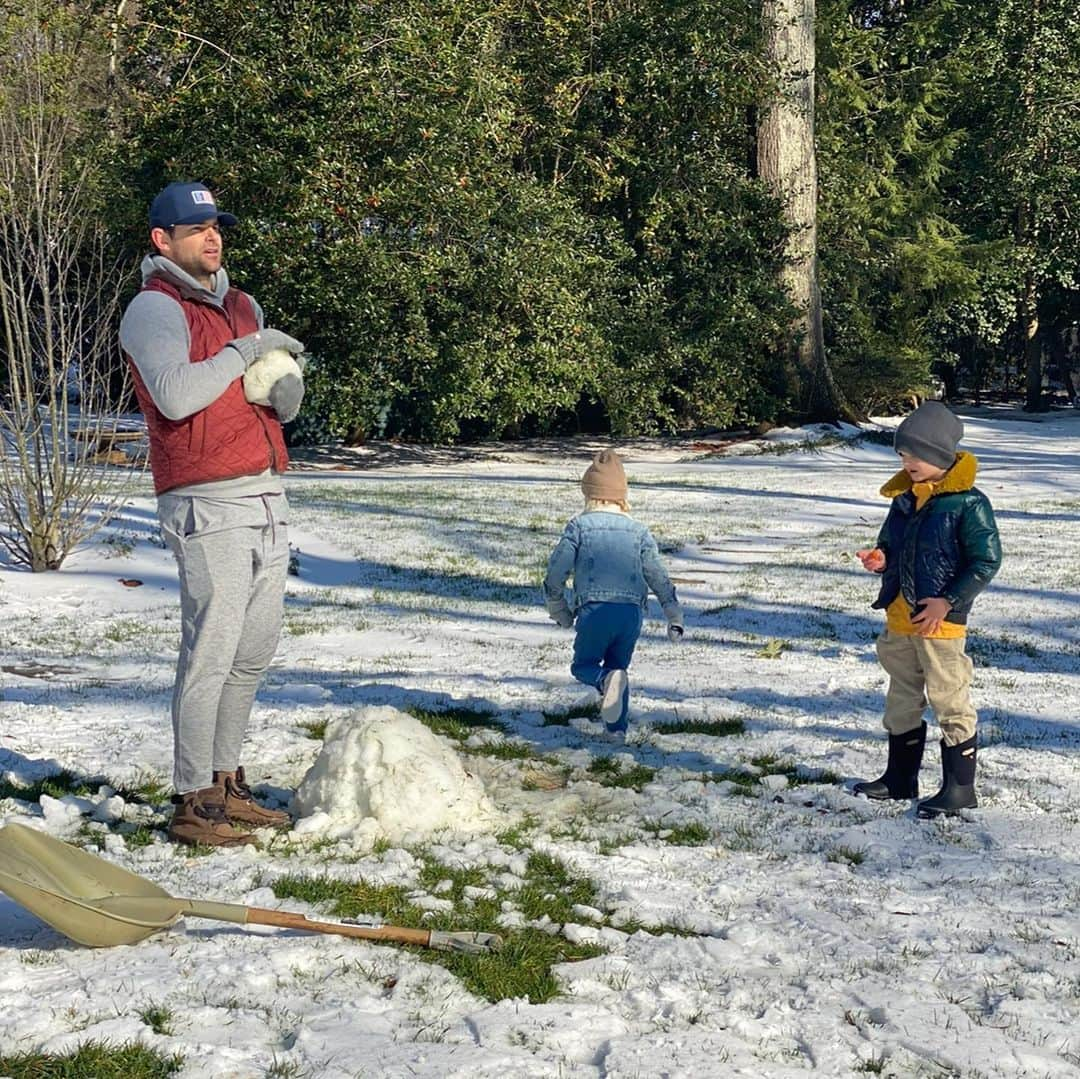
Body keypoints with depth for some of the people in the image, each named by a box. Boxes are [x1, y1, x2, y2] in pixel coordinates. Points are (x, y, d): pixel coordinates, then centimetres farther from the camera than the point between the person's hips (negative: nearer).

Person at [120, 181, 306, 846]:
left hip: (267, 498, 8)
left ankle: (226, 782, 21)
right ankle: (193, 803, -3)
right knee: (211, 652, -9)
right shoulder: (154, 309, -5)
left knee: (254, 650, 10)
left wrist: (285, 385, -2)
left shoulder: (243, 306, 20)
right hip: (209, 503, -8)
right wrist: (244, 351, -11)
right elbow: (176, 395, -22)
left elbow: (286, 404, 22)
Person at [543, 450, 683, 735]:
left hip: (594, 610, -3)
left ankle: (608, 680, -19)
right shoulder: (639, 531, 13)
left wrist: (559, 611, 17)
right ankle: (617, 726, 9)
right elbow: (659, 577, 12)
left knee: (583, 665, 14)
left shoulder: (579, 525, 5)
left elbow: (556, 572, 2)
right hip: (632, 612, 3)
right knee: (618, 666, 22)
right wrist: (674, 618, 16)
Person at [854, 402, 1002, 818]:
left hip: (940, 619, -8)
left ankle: (960, 787, 8)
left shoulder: (968, 503, -14)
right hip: (899, 616, 8)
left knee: (949, 699, -1)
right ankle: (900, 777, 29)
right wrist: (881, 558, -3)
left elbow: (987, 560, -13)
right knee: (903, 697, 17)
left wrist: (948, 601, -18)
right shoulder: (905, 497, 8)